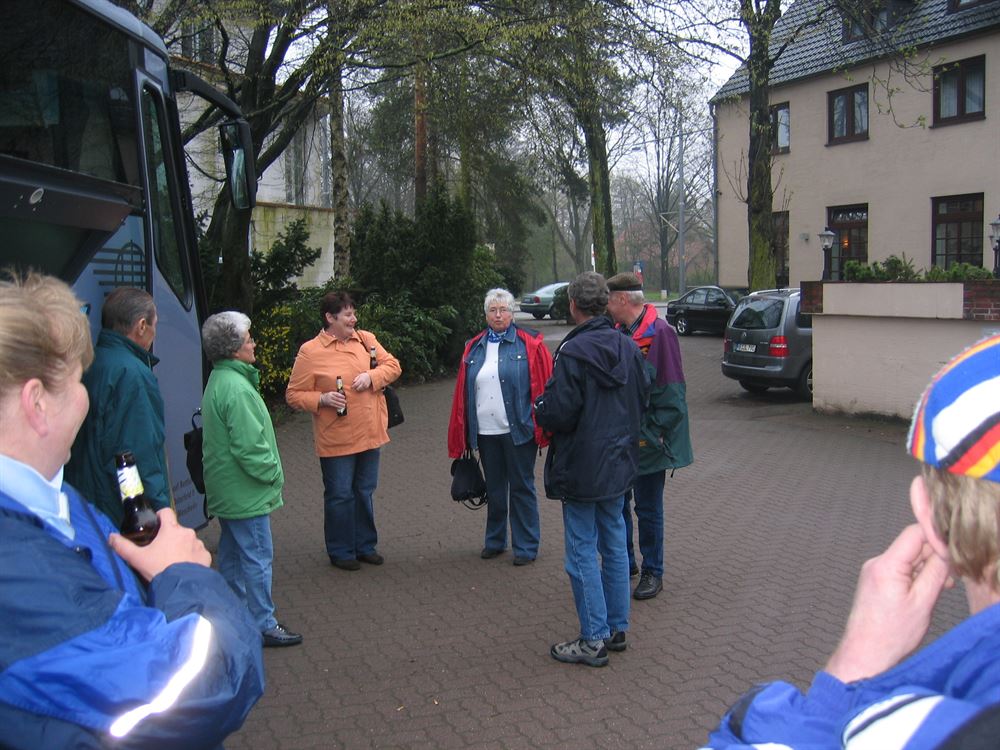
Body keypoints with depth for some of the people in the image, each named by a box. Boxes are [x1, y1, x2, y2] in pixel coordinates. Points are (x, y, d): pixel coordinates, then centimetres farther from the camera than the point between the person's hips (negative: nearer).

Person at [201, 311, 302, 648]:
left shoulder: (218, 381, 11)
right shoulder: (237, 388, -23)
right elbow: (249, 446, -25)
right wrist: (272, 474, -11)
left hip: (225, 491, 11)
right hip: (246, 493, -11)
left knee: (232, 553, 18)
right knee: (257, 557, -2)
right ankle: (263, 626, 6)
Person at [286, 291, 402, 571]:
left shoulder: (366, 339, 6)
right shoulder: (310, 351, -8)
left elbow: (393, 365, 9)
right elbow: (294, 395, -5)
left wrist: (372, 376, -10)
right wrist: (322, 399, -22)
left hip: (370, 434, 5)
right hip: (336, 440, -5)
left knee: (365, 492, 16)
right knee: (340, 495, 4)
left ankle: (365, 545, 31)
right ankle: (341, 551, 20)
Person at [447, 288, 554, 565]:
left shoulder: (529, 344, -3)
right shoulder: (474, 348, 10)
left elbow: (543, 386, -6)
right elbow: (463, 392, 11)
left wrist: (542, 426, -11)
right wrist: (462, 432, 7)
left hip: (518, 430, -4)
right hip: (485, 431, 4)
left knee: (522, 488, 3)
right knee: (494, 488, 15)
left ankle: (525, 546, 13)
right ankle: (495, 541, 29)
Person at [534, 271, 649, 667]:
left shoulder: (572, 352, -20)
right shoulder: (629, 347, 1)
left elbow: (556, 414, -20)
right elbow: (643, 400, 9)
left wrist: (539, 408, 1)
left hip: (581, 470, -7)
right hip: (620, 464, 7)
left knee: (582, 553, 3)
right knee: (615, 547, 16)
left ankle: (594, 640, 9)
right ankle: (617, 627, 27)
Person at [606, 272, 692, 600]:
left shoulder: (660, 333, -17)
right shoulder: (617, 332, 5)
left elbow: (671, 394, -18)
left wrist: (652, 434, -17)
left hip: (647, 441, -7)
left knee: (648, 508, 6)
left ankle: (652, 572, 22)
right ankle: (624, 561, 33)